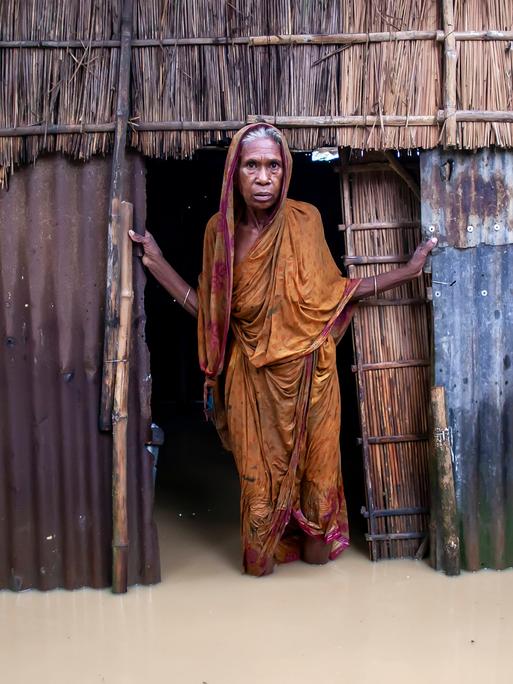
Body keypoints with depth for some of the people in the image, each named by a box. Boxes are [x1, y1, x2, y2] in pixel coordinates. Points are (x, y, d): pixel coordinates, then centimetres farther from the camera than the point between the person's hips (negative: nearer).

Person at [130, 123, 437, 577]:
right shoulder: (220, 229, -4)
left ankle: (316, 547, 39)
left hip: (308, 373, 0)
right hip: (252, 378, 0)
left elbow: (330, 293, 1)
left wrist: (407, 271, -1)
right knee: (258, 470, 11)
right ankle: (262, 555, 36)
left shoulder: (304, 220, -7)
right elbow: (209, 311, 0)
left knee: (314, 465, 13)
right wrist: (157, 263, -3)